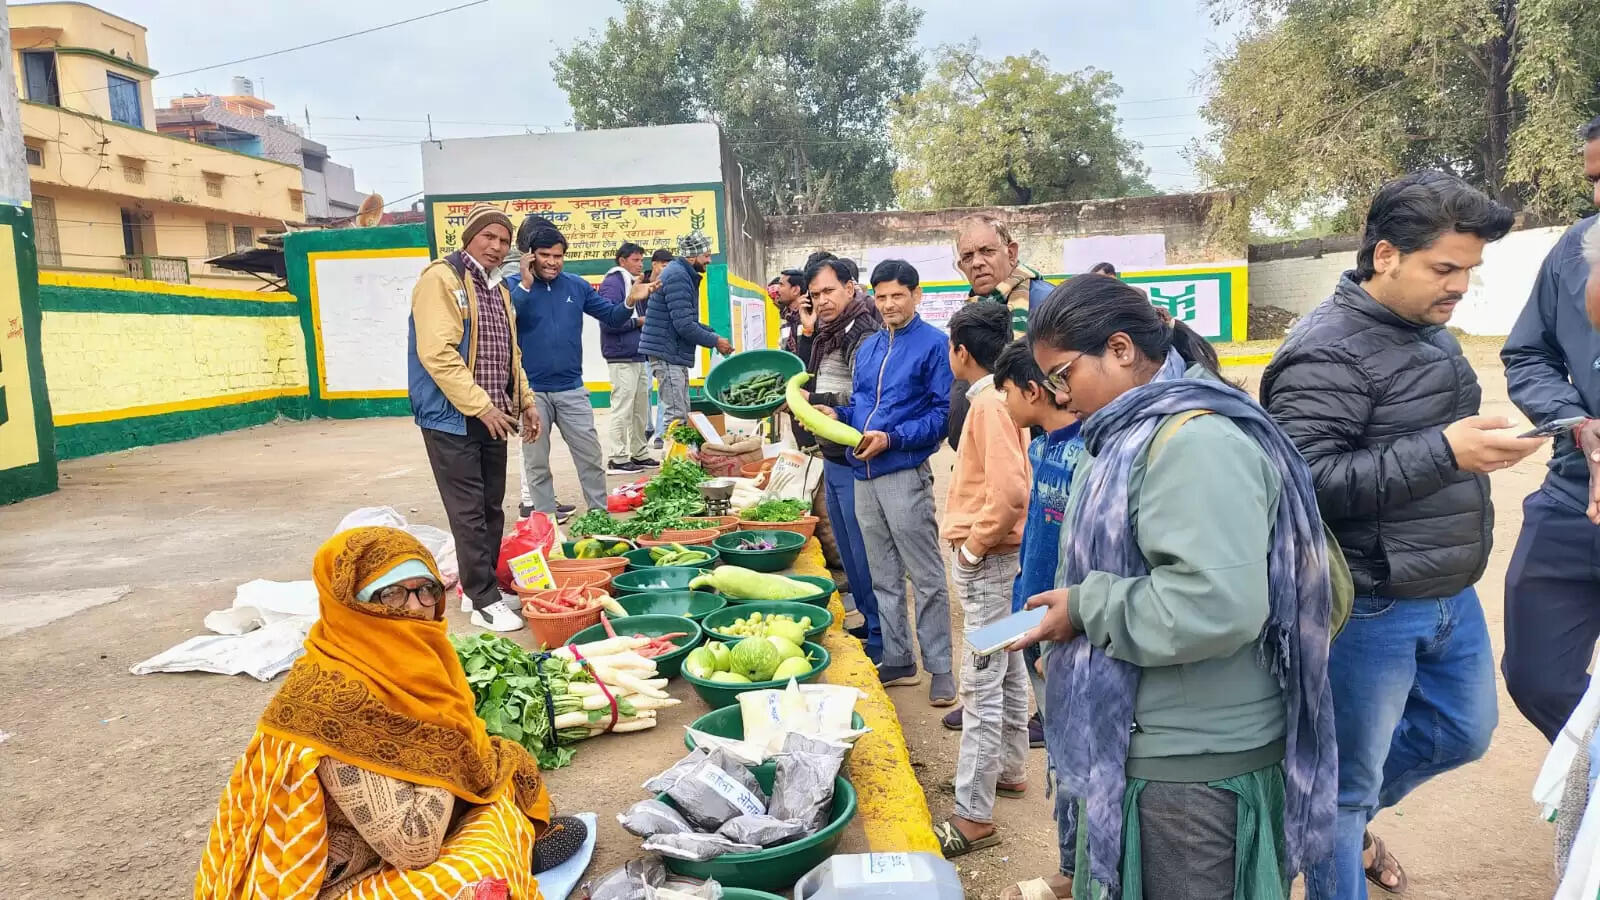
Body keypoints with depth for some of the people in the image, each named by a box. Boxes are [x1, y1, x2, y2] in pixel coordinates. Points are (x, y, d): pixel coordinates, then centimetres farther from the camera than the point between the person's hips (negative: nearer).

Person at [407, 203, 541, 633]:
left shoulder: (497, 290, 17)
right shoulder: (441, 278, -10)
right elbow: (437, 352, -20)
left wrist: (527, 401, 12)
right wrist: (481, 406, -21)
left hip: (491, 416, 8)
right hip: (453, 417, -8)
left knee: (492, 508, 12)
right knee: (470, 511, -4)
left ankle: (481, 585, 23)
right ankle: (484, 600, 3)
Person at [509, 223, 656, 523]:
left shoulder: (577, 286, 5)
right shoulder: (515, 285, -4)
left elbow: (612, 317, 8)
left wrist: (630, 302, -11)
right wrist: (526, 284, -24)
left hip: (571, 389, 3)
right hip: (531, 391, -2)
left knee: (591, 458, 7)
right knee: (537, 464, 9)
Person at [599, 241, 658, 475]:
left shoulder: (634, 283, 19)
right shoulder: (612, 284, -9)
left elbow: (645, 311, 22)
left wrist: (645, 289, 7)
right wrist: (638, 321, -11)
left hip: (638, 356, 10)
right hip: (621, 358, -9)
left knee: (640, 409, 13)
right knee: (623, 408, -8)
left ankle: (639, 454, 22)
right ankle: (618, 459, -4)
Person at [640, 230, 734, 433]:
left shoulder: (686, 275, 17)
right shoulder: (677, 276, -16)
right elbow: (684, 325, -22)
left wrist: (715, 336, 12)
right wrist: (715, 341, -11)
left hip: (676, 355, 11)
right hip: (667, 354, -11)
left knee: (682, 412, 14)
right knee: (676, 414, -10)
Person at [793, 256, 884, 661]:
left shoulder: (865, 333, -16)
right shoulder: (826, 333, 13)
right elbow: (808, 379, 13)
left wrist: (812, 400, -18)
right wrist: (806, 332, 4)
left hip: (854, 461, -10)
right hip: (832, 457, 10)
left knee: (865, 553, -1)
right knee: (847, 550, 18)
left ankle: (880, 638, 11)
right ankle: (865, 620, 32)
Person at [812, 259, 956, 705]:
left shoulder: (934, 344, -6)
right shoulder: (867, 347, 16)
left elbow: (943, 413, -11)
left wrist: (892, 438, -20)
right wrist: (836, 414, 2)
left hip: (905, 472, -7)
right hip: (864, 473, 7)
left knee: (926, 577, 0)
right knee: (884, 578, 14)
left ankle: (940, 668, 10)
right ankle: (898, 660, 26)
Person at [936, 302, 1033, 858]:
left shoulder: (989, 404, -19)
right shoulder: (1000, 395, 9)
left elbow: (1009, 492, -29)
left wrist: (974, 545, -18)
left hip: (986, 558, -10)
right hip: (998, 552, 10)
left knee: (981, 684, -5)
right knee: (1007, 665, 21)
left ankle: (974, 817, 2)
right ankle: (1010, 769, 37)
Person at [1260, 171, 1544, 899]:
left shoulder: (1426, 330, 8)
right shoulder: (1327, 352, -21)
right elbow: (1305, 482, -28)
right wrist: (1443, 454, -29)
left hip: (1451, 596, 9)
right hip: (1370, 609, -9)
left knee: (1464, 732, 26)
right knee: (1347, 780, 7)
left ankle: (1351, 813, 48)